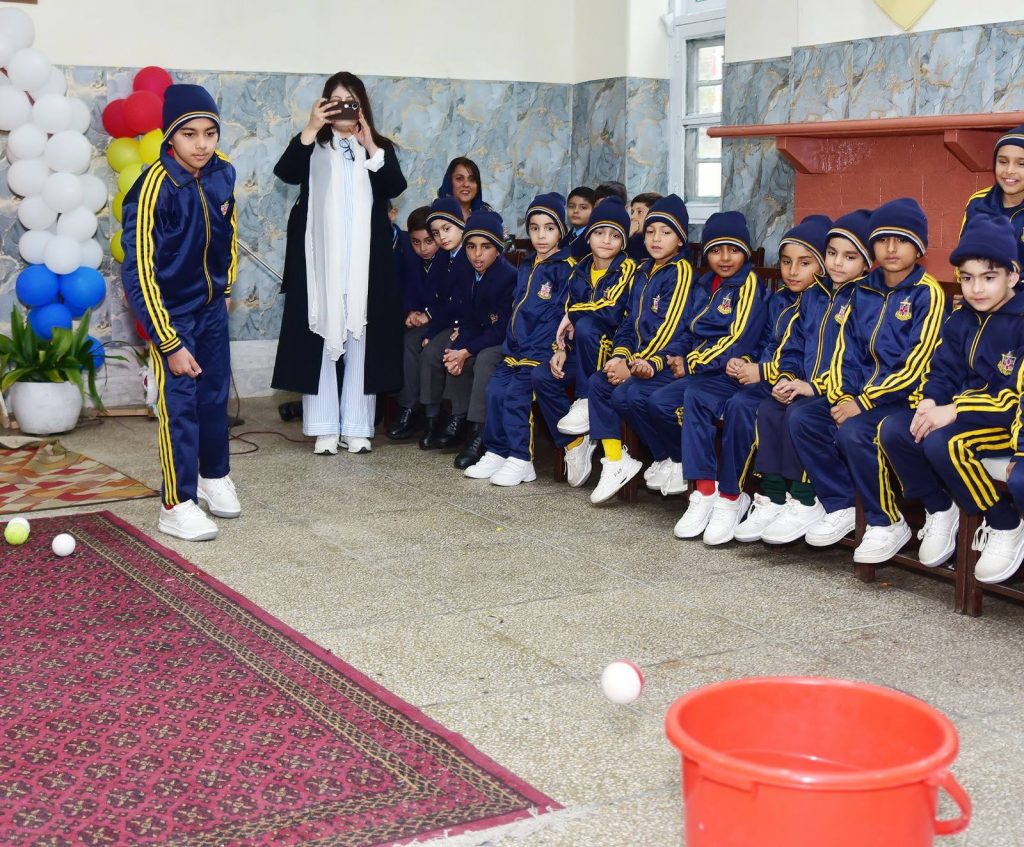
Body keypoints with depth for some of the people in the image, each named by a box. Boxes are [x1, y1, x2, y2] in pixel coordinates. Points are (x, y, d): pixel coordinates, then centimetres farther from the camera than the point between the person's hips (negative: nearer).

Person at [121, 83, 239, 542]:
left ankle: (214, 476, 35)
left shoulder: (222, 174, -9)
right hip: (171, 313, -5)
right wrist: (168, 343, -23)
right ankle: (178, 504, 6)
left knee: (215, 394, 15)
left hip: (212, 307, 6)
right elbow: (139, 272, -24)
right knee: (179, 405, -4)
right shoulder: (154, 189, -26)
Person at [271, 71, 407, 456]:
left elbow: (396, 187, -6)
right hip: (320, 259, -1)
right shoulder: (312, 146, 7)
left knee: (361, 339, 0)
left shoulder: (380, 147, 11)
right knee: (321, 337, -3)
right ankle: (324, 428, 2)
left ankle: (357, 427, 6)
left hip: (364, 262, 1)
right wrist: (311, 129, -18)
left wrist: (370, 146, -14)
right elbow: (285, 172, -12)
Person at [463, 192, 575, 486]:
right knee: (495, 390, -3)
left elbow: (562, 314, -13)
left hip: (542, 351, -8)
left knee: (516, 394, -16)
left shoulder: (566, 268, -6)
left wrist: (536, 348, -19)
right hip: (516, 349, 8)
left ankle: (521, 460, -8)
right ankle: (497, 453, 5)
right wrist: (512, 345, 12)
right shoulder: (526, 267, 19)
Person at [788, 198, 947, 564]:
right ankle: (840, 508, 1)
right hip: (858, 394, 7)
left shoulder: (927, 293, -9)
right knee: (801, 418, -11)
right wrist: (841, 397, -9)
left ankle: (888, 523, -12)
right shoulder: (865, 291, 11)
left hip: (905, 397, -7)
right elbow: (847, 349, 9)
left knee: (854, 432, -31)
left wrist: (863, 403, -20)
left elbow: (916, 365, -17)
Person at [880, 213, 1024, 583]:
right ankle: (939, 510, 5)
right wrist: (929, 402, -15)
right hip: (958, 410, 7)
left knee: (941, 442, -33)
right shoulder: (961, 320, 9)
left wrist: (955, 411, -26)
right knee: (892, 430, -14)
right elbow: (941, 371, 10)